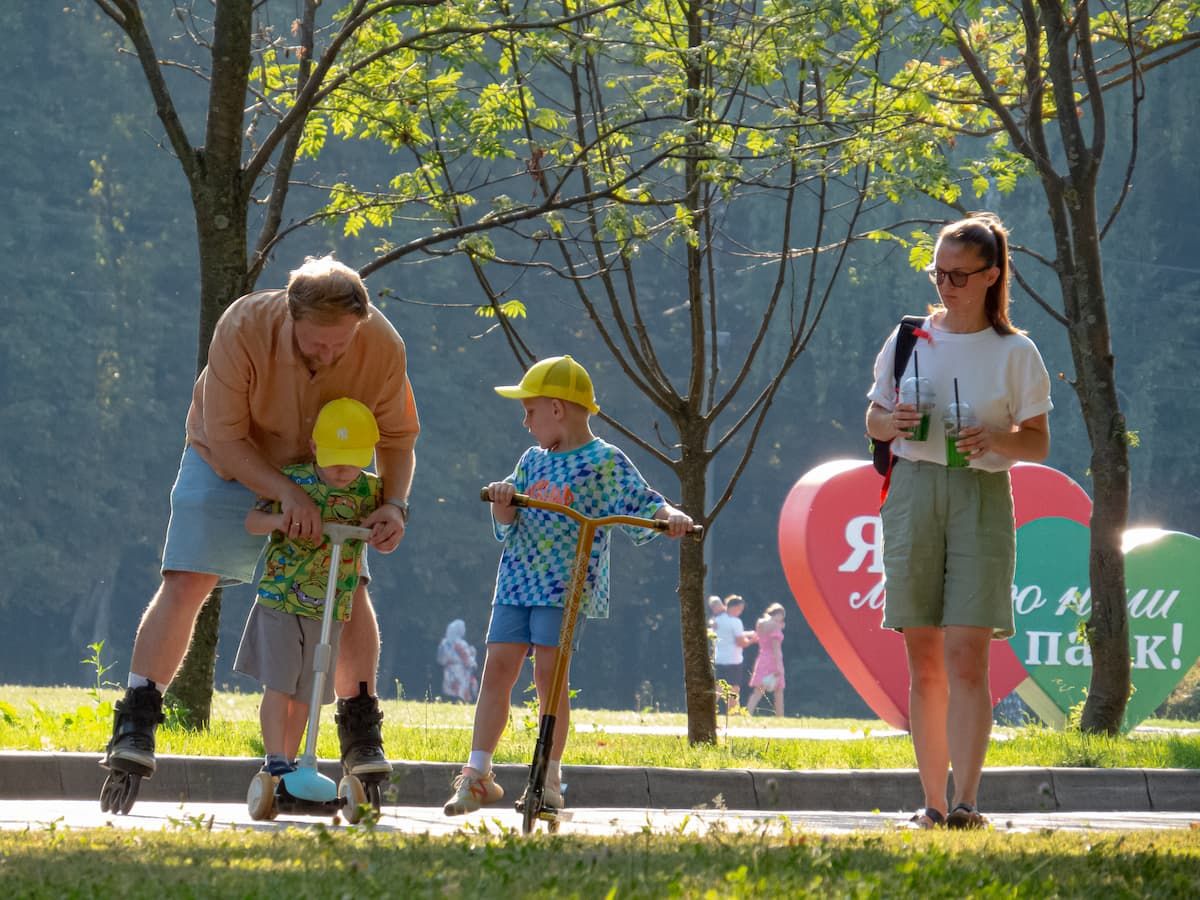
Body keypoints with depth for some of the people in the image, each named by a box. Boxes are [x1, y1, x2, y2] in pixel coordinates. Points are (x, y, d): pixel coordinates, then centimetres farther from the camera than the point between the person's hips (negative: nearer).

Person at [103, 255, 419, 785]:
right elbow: (224, 436, -27)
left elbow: (397, 437, -12)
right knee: (184, 583, -14)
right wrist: (286, 494, -39)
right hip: (231, 464, -2)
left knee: (348, 590, -9)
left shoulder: (383, 347, -27)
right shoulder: (244, 328, -34)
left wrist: (394, 503, -31)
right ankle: (134, 726, -10)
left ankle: (361, 732, 4)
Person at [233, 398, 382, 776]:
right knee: (278, 684, -7)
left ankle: (288, 761, 20)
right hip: (279, 599, -2)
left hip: (330, 611, 2)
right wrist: (275, 520, -27)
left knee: (305, 692, 10)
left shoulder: (371, 491, -3)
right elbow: (251, 521, -5)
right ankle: (275, 760, -4)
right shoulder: (292, 480, -9)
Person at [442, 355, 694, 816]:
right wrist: (503, 503, -8)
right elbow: (507, 529, 14)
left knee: (548, 673, -11)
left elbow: (642, 506, -5)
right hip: (518, 581, 6)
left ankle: (550, 777, -3)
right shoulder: (532, 461, 16)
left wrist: (670, 515, -26)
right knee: (497, 668, -1)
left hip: (569, 586, -6)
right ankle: (477, 774, 3)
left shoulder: (605, 462, -2)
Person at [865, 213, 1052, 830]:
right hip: (912, 493, 3)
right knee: (924, 662, 3)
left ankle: (966, 803, -18)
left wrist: (995, 441, -16)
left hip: (981, 497, -3)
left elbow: (1038, 443, 5)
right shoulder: (908, 340, 10)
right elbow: (873, 421, 16)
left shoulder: (1014, 353, 3)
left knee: (967, 658, -12)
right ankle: (933, 803, 8)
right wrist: (894, 421, -7)